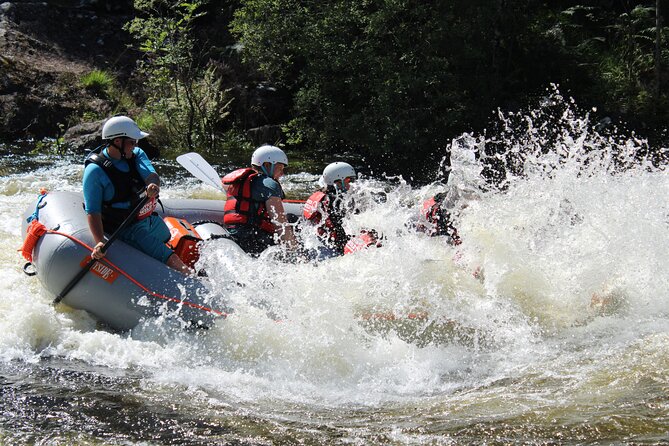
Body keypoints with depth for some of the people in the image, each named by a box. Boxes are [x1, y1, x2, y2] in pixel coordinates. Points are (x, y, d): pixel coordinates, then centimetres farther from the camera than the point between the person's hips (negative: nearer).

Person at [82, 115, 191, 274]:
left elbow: (151, 175, -16)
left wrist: (154, 185, -41)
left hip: (151, 219, 8)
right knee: (172, 260, -19)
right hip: (128, 229, -7)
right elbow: (93, 212, -21)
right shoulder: (95, 171, -18)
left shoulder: (136, 154, 1)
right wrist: (99, 242, -34)